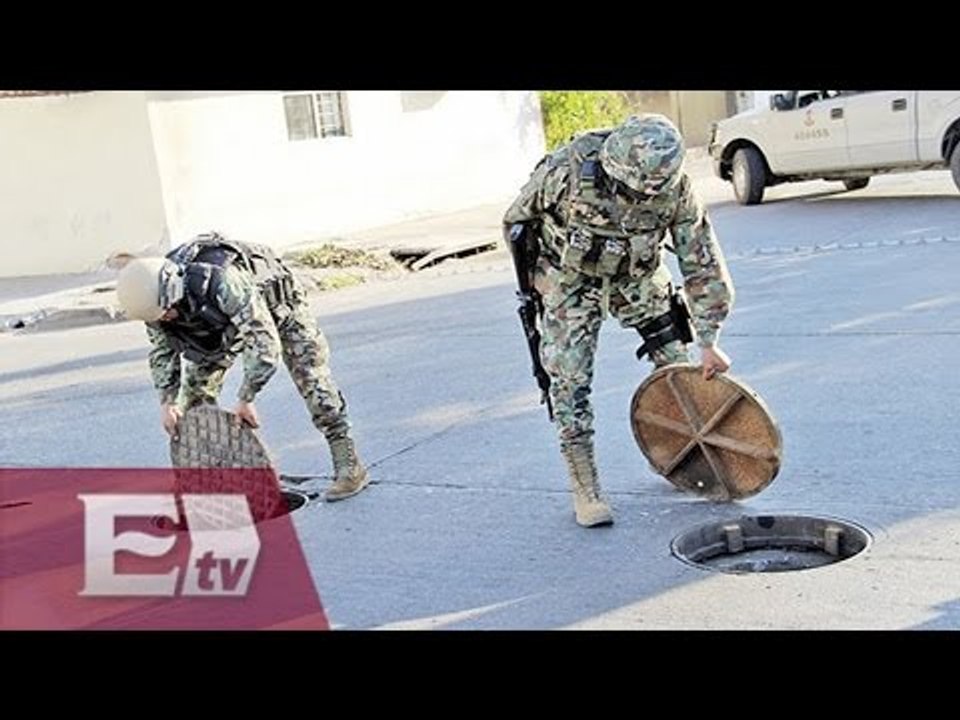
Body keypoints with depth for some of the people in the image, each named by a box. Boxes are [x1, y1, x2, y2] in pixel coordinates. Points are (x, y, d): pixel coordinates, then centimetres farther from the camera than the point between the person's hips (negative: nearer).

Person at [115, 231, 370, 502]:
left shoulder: (223, 282, -46)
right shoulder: (156, 296, -24)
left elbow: (265, 342, -46)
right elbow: (162, 350, -8)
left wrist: (245, 399, -39)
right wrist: (167, 401, -19)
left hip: (276, 300, -6)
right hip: (226, 319, 7)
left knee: (310, 377, -15)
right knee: (196, 384, -2)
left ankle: (349, 467, -10)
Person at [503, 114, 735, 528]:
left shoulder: (674, 189, -25)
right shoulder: (569, 170, -33)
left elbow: (703, 264, -16)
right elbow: (517, 218, -13)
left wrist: (708, 341, -15)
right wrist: (536, 276, -5)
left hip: (638, 276, 3)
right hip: (570, 280, -2)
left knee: (676, 363, 3)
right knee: (569, 382, -9)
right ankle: (585, 490, 1)